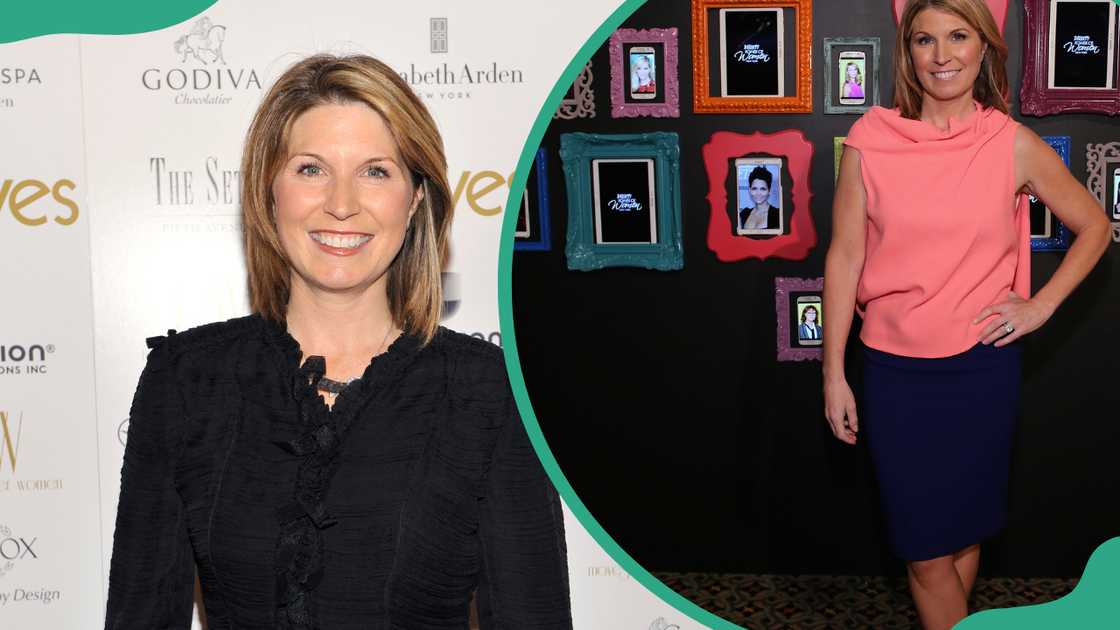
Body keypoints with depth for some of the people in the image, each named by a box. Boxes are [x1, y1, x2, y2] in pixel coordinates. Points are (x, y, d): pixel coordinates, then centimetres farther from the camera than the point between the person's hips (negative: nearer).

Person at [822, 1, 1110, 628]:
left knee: (963, 529, 14)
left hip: (982, 369, 0)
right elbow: (844, 257, -2)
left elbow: (1094, 227, 10)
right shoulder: (870, 139, -4)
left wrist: (1041, 305, -2)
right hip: (894, 370, 0)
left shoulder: (1015, 145, -3)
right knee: (925, 549, 6)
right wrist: (834, 374, -2)